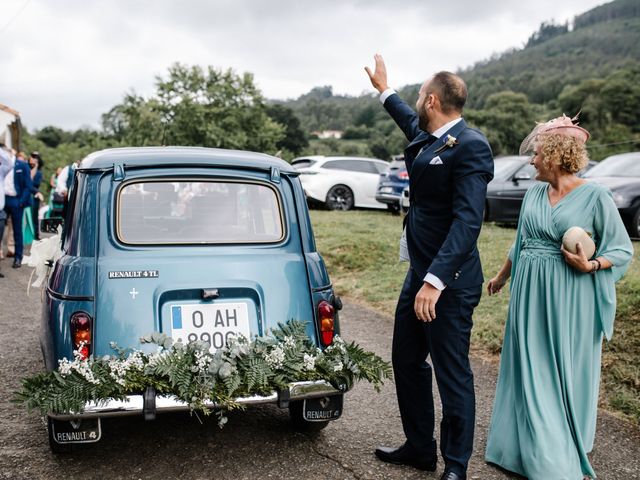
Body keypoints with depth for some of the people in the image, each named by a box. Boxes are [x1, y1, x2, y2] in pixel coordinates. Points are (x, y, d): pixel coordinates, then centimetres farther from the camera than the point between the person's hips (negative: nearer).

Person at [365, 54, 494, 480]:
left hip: (448, 281, -10)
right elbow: (412, 123, 35)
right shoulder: (428, 139, 10)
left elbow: (468, 220, -26)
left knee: (453, 374, 1)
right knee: (407, 361, 18)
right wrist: (385, 89, 47)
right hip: (420, 272, 10)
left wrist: (436, 280, -31)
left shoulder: (470, 146, -18)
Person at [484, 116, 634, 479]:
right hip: (529, 295, 5)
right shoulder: (535, 193, 6)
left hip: (568, 300, -5)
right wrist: (502, 277, 27)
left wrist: (590, 265, -22)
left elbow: (623, 250, -5)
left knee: (567, 374, 4)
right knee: (531, 373, 10)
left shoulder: (595, 196, -10)